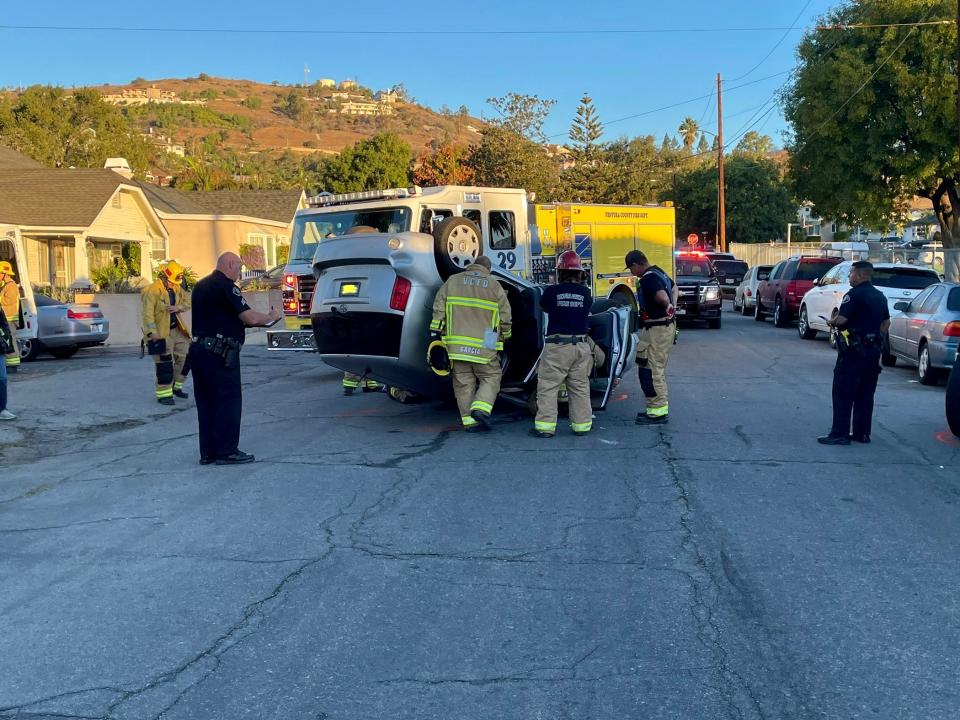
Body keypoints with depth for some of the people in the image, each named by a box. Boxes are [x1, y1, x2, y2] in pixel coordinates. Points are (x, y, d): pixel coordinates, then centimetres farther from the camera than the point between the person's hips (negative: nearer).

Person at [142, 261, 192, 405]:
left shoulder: (177, 288, 8)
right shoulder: (152, 291, -16)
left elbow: (187, 301, 11)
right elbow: (148, 313, -21)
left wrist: (178, 307, -11)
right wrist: (152, 332, -27)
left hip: (177, 330, 8)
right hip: (161, 333, -8)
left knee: (184, 357, 11)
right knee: (164, 363, -6)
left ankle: (176, 387, 27)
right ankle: (164, 394, 2)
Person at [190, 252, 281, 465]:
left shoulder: (201, 286, 17)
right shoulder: (225, 286, -11)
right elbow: (250, 318, -17)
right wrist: (271, 317, 2)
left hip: (198, 349, 9)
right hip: (220, 353, -9)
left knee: (206, 402, 11)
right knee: (228, 401, -2)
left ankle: (208, 452, 15)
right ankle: (226, 451, 0)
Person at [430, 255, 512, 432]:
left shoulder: (453, 281, 8)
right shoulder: (494, 286, 3)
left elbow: (439, 306, 5)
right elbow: (505, 316, 6)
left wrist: (436, 329, 10)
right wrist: (505, 336, 21)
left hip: (457, 343, 2)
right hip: (484, 345, -2)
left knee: (463, 382, 7)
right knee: (490, 378, 9)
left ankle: (469, 420, 6)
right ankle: (481, 408, -11)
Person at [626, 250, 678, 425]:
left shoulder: (648, 279, -19)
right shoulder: (659, 272, 13)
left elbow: (662, 297, -38)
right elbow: (674, 288, 30)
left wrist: (667, 304, -21)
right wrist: (672, 306, 21)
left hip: (657, 330, -10)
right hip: (666, 327, 10)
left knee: (650, 371, -6)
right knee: (657, 370, 17)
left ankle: (658, 412, -2)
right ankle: (659, 408, 25)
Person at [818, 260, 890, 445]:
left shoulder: (854, 294, -13)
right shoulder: (879, 296, 14)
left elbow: (842, 319, -21)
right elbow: (886, 323, 18)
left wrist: (832, 322, -1)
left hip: (853, 352, -8)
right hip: (873, 351, 8)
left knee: (843, 393, -5)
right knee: (865, 394, 12)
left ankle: (840, 433, -6)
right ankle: (862, 433, 15)